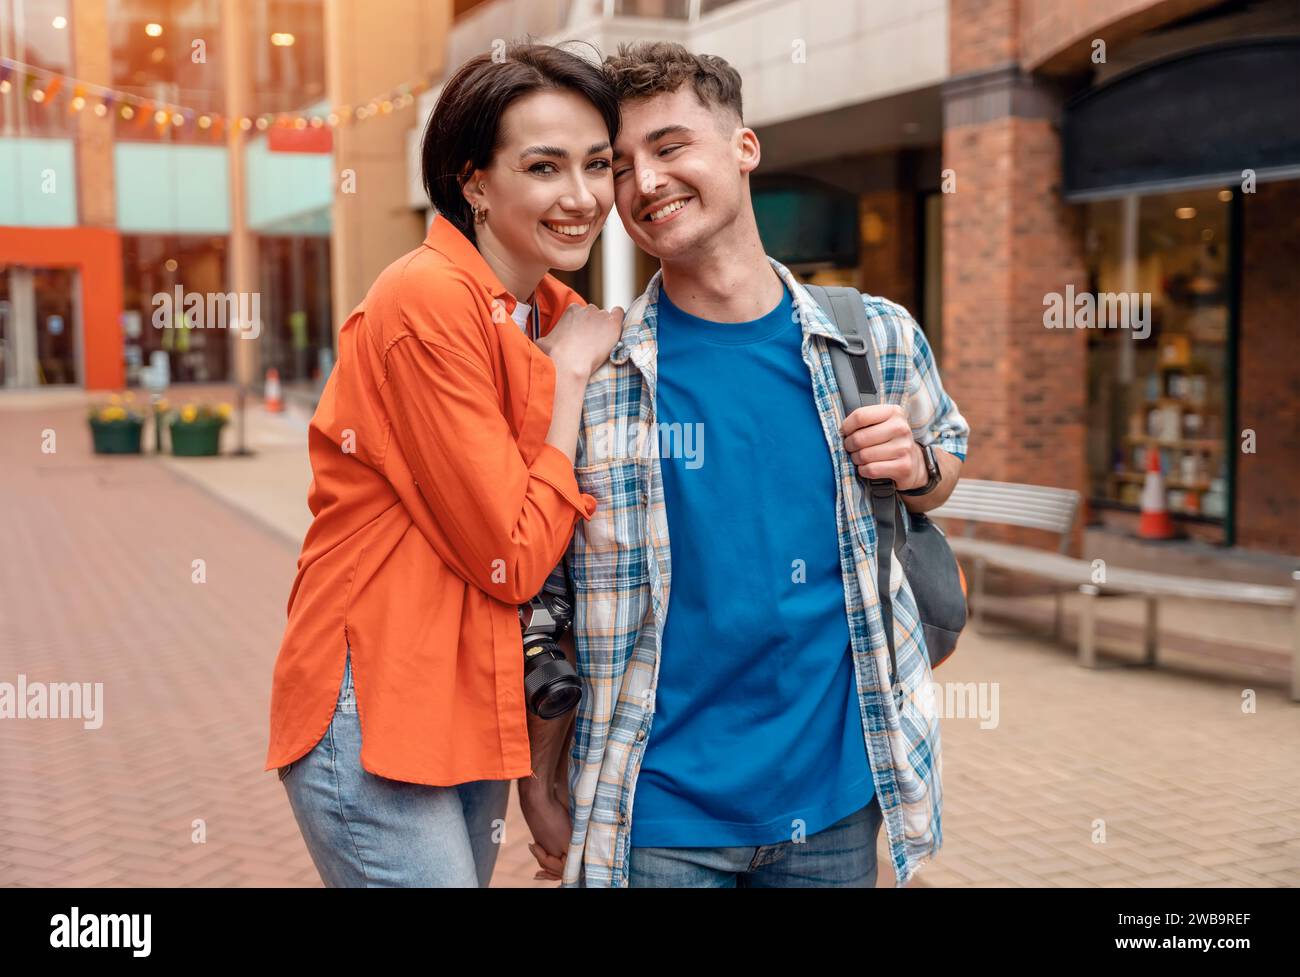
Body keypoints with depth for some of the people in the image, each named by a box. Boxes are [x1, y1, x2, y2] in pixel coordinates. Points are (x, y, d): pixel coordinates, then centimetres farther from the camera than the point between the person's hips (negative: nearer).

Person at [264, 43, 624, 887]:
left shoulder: (560, 319, 7)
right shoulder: (427, 299, -17)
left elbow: (553, 553, 10)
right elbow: (512, 559, -17)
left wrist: (539, 754, 7)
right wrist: (569, 372, -10)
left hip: (477, 711, 8)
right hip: (377, 713, -7)